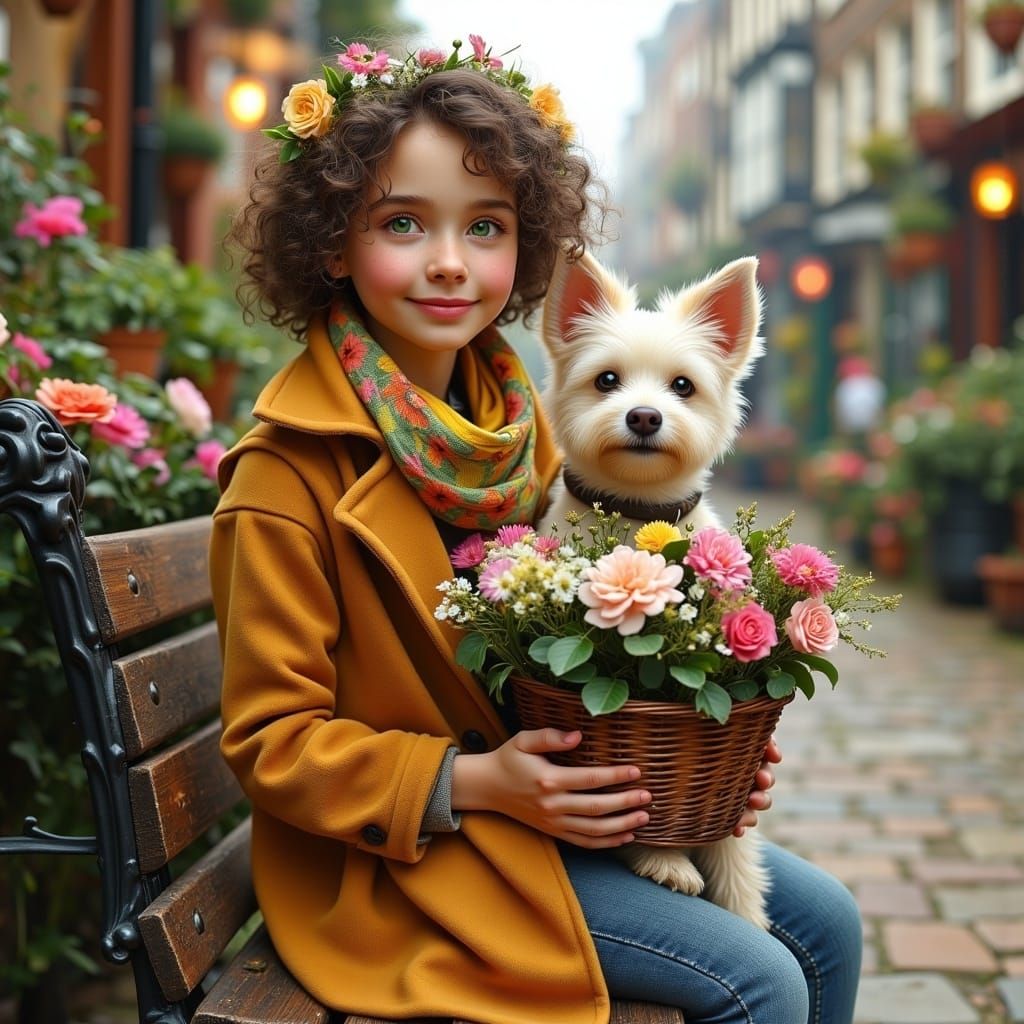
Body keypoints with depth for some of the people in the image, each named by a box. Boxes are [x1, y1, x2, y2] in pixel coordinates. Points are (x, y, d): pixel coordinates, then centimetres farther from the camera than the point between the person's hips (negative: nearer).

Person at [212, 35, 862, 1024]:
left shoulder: (512, 418, 2)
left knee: (826, 921, 9)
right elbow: (271, 741, -17)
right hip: (403, 859, -7)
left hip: (542, 796, 7)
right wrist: (474, 783, -24)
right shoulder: (291, 474, -21)